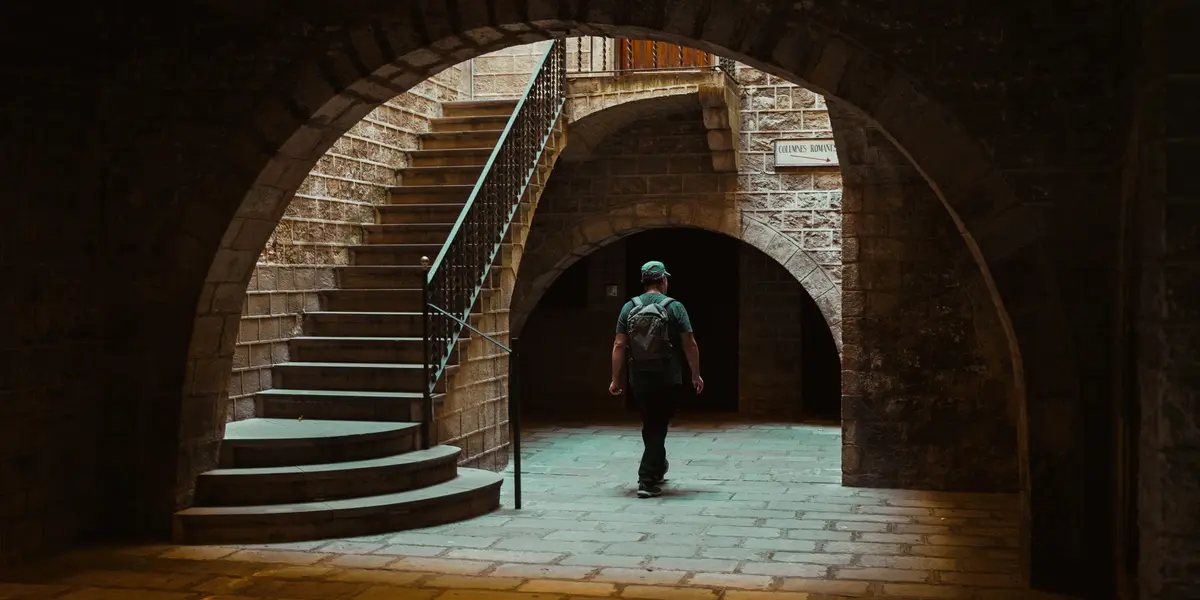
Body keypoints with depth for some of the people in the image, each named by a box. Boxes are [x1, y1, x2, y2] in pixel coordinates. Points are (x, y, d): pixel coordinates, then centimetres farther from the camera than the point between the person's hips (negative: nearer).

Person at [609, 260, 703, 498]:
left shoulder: (629, 308, 2)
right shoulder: (674, 307, -6)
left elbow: (619, 346, -1)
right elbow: (690, 344, -7)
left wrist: (616, 379, 4)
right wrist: (696, 375, 4)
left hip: (639, 378, 4)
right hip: (667, 378, -4)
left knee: (651, 425, 21)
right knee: (657, 427, 0)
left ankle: (657, 470, 37)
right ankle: (647, 481, -5)